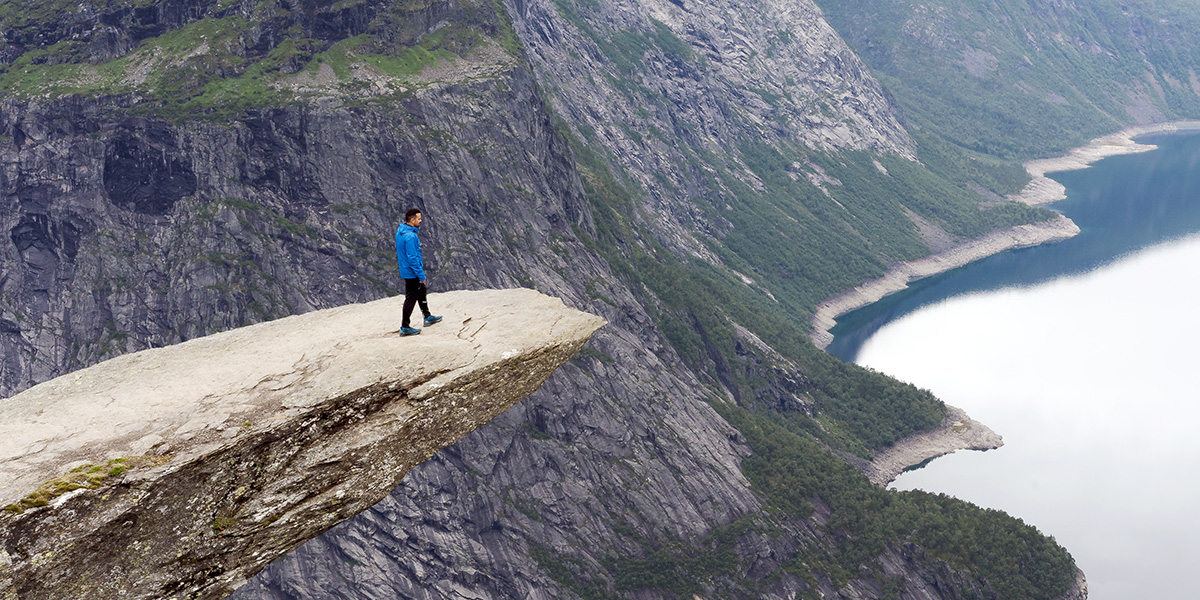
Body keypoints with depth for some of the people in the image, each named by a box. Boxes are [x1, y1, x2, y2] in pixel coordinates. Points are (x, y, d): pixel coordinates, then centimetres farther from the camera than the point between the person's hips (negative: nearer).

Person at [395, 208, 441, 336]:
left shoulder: (400, 231, 3)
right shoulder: (410, 236, -27)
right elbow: (413, 258, -26)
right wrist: (421, 275, -19)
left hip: (405, 269, 10)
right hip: (412, 272, -10)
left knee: (421, 291, 24)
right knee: (411, 298, 0)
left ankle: (427, 317, 38)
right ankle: (405, 327, 7)